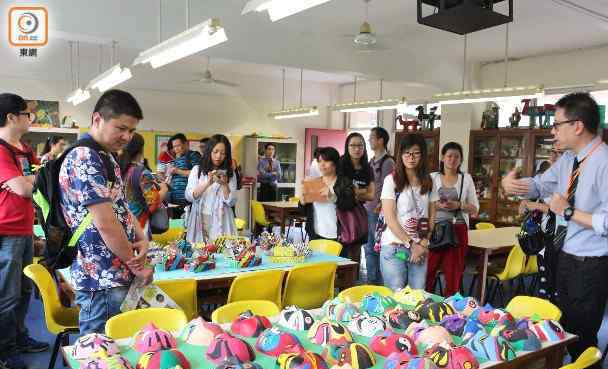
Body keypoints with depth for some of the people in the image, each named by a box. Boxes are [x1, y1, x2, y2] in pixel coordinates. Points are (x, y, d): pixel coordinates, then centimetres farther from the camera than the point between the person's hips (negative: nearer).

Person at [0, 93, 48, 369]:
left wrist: (25, 181, -6)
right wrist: (35, 181, -2)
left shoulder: (25, 150, 13)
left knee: (24, 290, 19)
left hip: (25, 230, 9)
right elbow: (23, 188, -22)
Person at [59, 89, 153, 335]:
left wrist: (142, 239, -1)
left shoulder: (105, 157, 12)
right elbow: (106, 224, -23)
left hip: (116, 275, 10)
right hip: (102, 280, -9)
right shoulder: (85, 159, -19)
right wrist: (136, 265, -12)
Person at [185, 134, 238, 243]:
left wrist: (224, 184, -15)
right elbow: (188, 196, -6)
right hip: (200, 220, 0)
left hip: (221, 222, 0)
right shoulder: (197, 169, 4)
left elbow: (232, 202, -1)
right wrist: (207, 183, -18)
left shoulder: (230, 173, 6)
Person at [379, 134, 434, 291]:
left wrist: (423, 244, -5)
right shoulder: (392, 180, -3)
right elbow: (390, 219, -8)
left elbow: (431, 217, 9)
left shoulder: (428, 182, 9)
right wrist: (411, 244, -10)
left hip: (420, 248, 4)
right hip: (394, 247, -3)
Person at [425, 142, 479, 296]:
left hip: (458, 231, 1)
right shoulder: (432, 177, 5)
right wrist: (437, 205, -14)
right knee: (427, 270, -4)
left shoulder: (466, 178, 6)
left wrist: (458, 205, -12)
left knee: (454, 273, 5)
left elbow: (475, 208, 6)